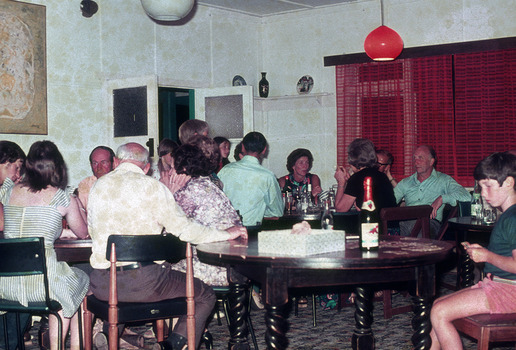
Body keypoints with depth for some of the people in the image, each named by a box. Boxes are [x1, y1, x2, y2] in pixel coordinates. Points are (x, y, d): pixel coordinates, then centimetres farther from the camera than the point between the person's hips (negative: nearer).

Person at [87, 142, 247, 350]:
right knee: (205, 296, 13)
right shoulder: (152, 187, -5)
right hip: (143, 282, -5)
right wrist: (227, 234, 10)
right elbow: (184, 229, -4)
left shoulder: (98, 187, 8)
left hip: (102, 285, 5)